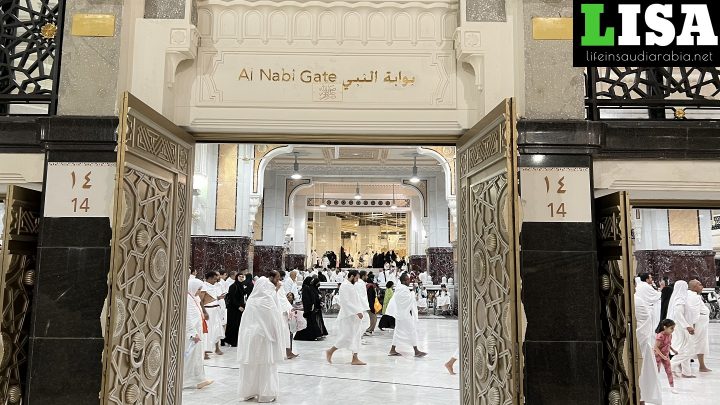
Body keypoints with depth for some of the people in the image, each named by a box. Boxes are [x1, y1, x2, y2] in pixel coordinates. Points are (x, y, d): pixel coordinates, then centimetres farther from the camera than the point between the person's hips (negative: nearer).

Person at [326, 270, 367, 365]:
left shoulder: (352, 286, 14)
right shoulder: (345, 286, -16)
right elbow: (346, 302, -23)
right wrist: (357, 312, -24)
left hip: (354, 316, 10)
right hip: (347, 316, -10)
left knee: (356, 336, 8)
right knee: (347, 336, -6)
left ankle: (355, 359, 12)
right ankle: (330, 351, 10)